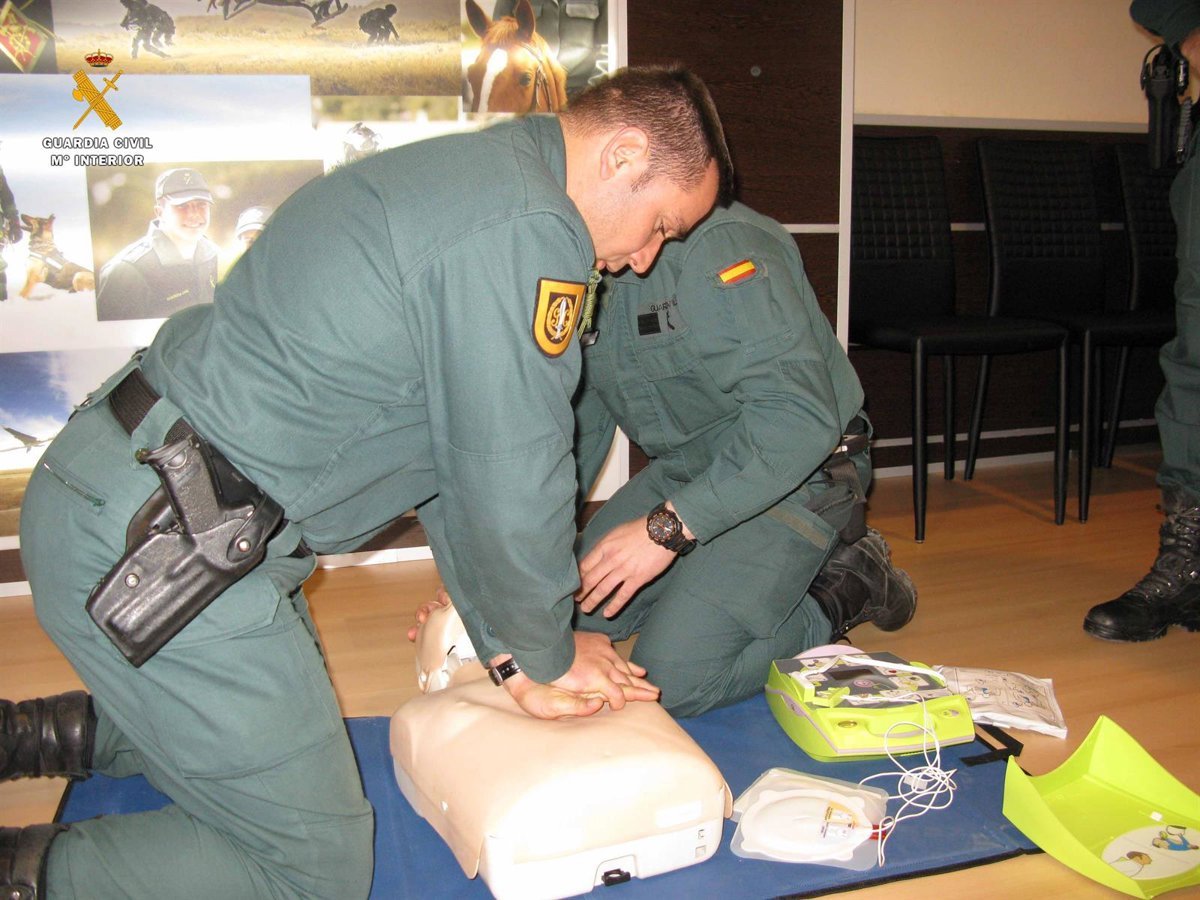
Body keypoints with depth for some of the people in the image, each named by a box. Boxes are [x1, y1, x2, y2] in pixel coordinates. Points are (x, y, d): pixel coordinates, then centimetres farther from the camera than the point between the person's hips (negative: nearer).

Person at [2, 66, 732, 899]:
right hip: (159, 547, -10)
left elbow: (454, 453, 16)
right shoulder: (527, 230, -18)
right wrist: (549, 654, 4)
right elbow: (512, 489, -16)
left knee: (289, 730, 29)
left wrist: (511, 655, 15)